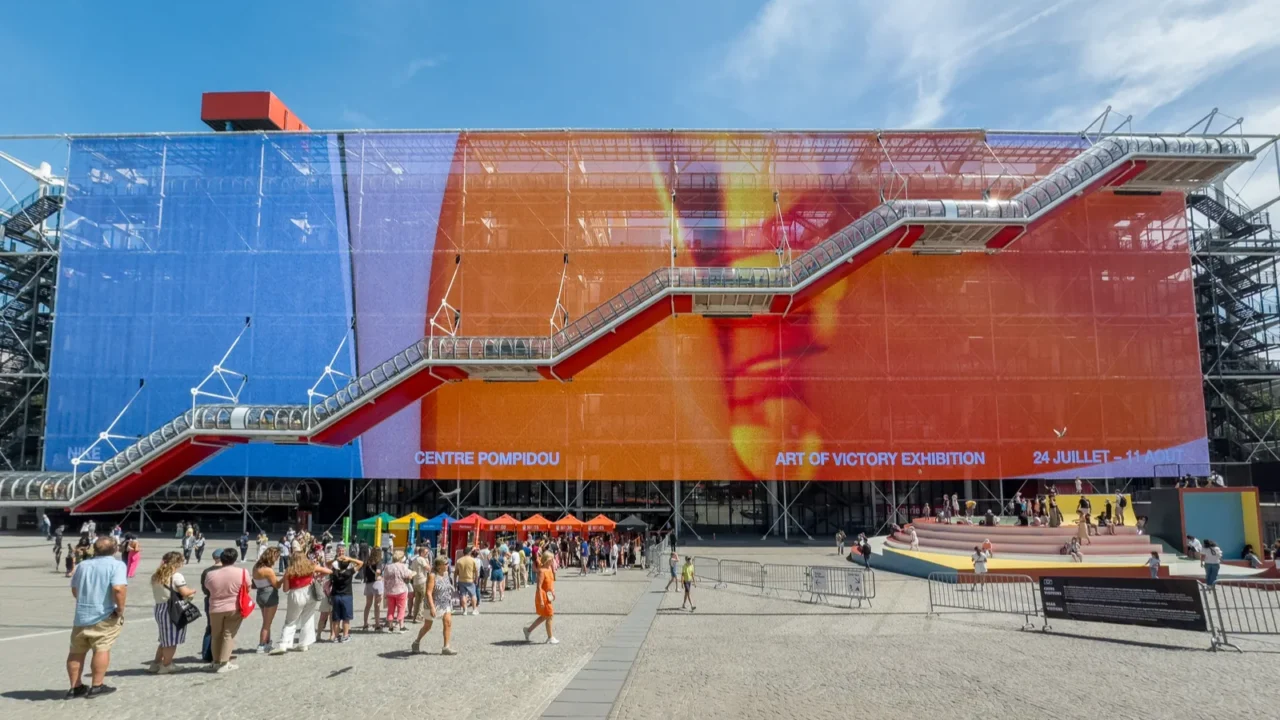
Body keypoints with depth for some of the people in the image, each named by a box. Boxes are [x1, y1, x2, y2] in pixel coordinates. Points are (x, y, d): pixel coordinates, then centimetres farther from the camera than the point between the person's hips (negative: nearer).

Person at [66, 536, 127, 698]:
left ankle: (75, 687, 21)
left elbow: (74, 590, 21)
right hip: (104, 616, -6)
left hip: (81, 615, 6)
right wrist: (121, 610, -13)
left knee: (76, 652, 14)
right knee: (102, 649, 0)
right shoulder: (116, 565, -10)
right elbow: (118, 588, -24)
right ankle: (96, 686, 1)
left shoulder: (83, 565, 12)